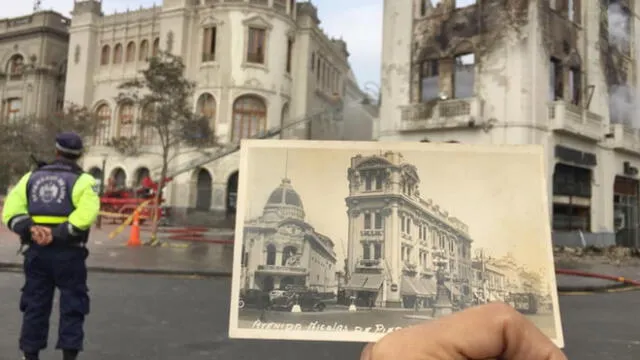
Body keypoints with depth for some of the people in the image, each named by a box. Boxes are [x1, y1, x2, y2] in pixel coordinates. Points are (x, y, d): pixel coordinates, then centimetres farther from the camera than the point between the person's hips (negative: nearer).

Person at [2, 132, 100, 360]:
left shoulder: (32, 177, 11)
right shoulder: (82, 181, -4)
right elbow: (86, 214, -21)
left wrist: (29, 229, -13)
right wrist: (57, 234, -20)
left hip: (36, 251, 4)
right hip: (68, 253, -4)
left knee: (35, 305, 15)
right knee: (71, 306, 5)